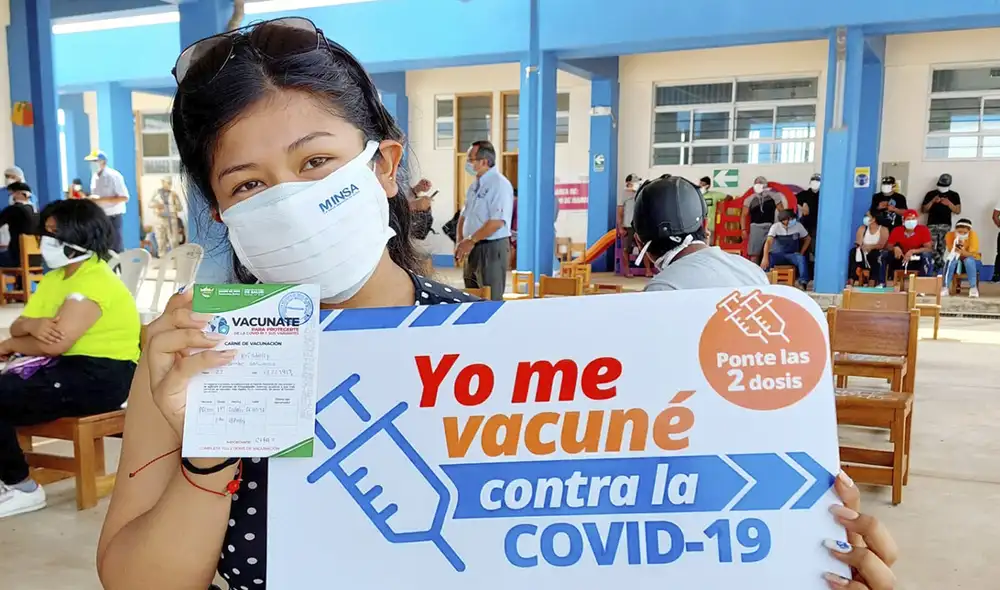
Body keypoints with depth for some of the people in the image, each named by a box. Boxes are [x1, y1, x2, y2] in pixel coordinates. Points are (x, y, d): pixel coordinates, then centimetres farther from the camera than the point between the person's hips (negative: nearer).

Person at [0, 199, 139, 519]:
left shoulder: (95, 281, -16)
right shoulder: (54, 277, 16)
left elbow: (56, 344, -24)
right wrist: (33, 324, -16)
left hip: (101, 376, -9)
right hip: (71, 366, 9)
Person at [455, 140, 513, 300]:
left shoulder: (499, 184, -14)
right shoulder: (475, 185, 14)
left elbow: (497, 221, -23)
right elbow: (464, 216, 19)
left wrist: (471, 241, -19)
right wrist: (461, 242, 3)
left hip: (492, 249, -9)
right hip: (473, 250, 9)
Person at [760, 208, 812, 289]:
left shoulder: (798, 226, -8)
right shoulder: (775, 227, -15)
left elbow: (808, 239, 8)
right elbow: (768, 242, -29)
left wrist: (801, 253, -1)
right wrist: (765, 258, -43)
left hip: (792, 255, 1)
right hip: (778, 254, -1)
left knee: (802, 258, -32)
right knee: (767, 259, -33)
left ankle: (803, 282, -28)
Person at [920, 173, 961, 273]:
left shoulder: (954, 195, 10)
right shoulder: (931, 194, 9)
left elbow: (958, 211, 6)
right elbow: (923, 209, 8)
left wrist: (949, 203, -9)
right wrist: (933, 201, -6)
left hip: (945, 225, 0)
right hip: (932, 224, 0)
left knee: (941, 249, -2)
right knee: (931, 248, -14)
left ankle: (938, 269, 4)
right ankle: (941, 267, -7)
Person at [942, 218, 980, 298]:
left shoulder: (973, 236, -20)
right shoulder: (950, 235, -17)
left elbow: (972, 254, -27)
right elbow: (951, 252, -19)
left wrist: (963, 252, -48)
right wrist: (956, 246, -39)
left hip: (972, 261, -1)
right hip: (956, 260, 1)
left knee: (968, 260, -35)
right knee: (951, 260, -32)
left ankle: (973, 288, -25)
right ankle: (945, 287, -27)